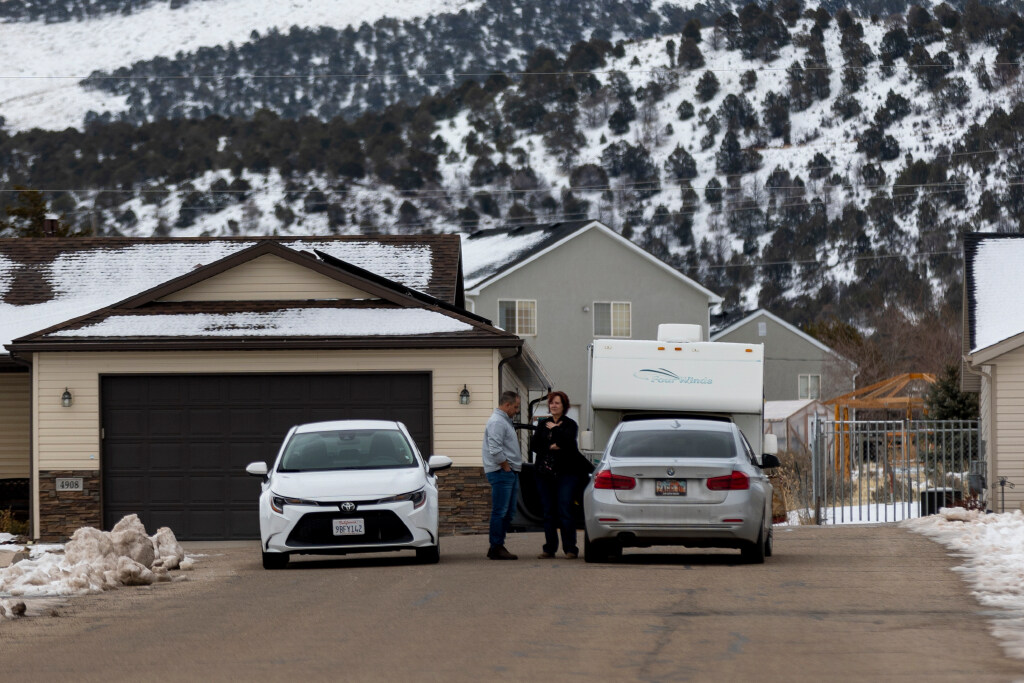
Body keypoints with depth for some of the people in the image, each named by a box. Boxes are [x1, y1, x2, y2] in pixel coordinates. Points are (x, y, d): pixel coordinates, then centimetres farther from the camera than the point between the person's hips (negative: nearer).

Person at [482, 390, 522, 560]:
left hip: (510, 472, 11)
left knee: (508, 512, 11)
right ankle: (496, 548, -7)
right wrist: (506, 467, -15)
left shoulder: (505, 421, 21)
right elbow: (495, 450, -21)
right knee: (500, 512, -9)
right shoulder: (497, 422, -12)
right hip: (501, 472, -11)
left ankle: (498, 546, 15)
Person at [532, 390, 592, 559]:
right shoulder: (543, 424, 14)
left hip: (565, 473, -4)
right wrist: (550, 447, -10)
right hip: (544, 473, 4)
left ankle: (570, 548, -5)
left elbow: (567, 443, -16)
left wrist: (555, 429, -7)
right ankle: (549, 548, 9)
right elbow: (535, 445, 5)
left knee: (565, 510, -9)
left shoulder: (570, 424, 2)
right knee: (548, 512, 5)